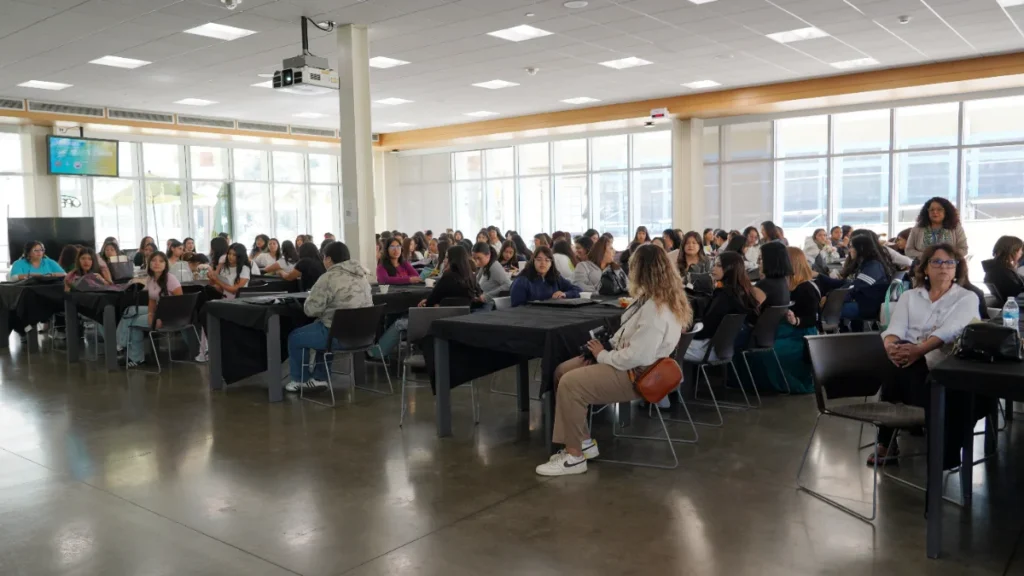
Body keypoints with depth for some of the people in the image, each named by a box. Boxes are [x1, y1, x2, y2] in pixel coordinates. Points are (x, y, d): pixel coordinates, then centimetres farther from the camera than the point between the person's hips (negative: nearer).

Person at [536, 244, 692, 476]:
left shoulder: (656, 309, -25)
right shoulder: (653, 299, 7)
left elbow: (637, 356, -30)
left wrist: (602, 355, -14)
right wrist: (606, 349, -2)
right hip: (628, 364, 11)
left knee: (570, 384, -21)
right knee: (562, 371, 6)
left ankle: (574, 456, -8)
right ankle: (583, 442, 11)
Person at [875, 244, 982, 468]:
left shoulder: (967, 298, 11)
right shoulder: (909, 296, 21)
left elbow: (949, 330, -10)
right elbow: (895, 329, 4)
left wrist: (919, 350, -29)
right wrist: (890, 346, -22)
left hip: (941, 364, -2)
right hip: (907, 364, 2)